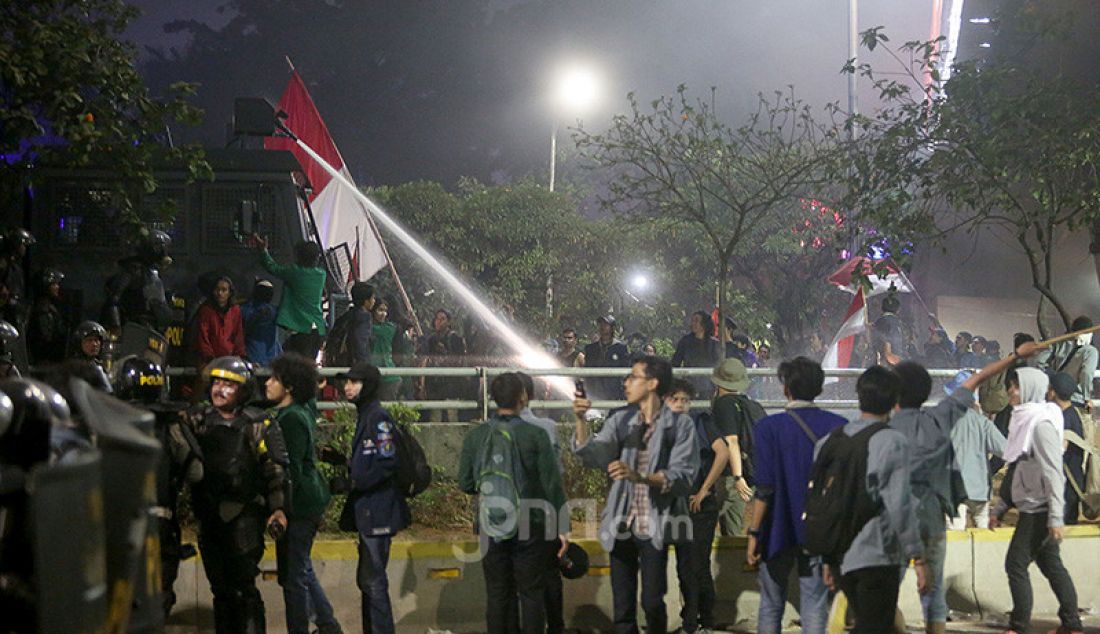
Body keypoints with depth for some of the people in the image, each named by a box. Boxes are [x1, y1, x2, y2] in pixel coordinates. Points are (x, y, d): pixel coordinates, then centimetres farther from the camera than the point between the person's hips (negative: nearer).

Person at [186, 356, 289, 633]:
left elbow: (276, 469, -3)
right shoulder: (197, 420, 10)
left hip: (244, 514, -4)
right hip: (208, 514, 5)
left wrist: (278, 508, -11)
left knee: (242, 587, -11)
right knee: (220, 587, 12)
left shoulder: (259, 425, 0)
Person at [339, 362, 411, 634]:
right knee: (367, 578, 17)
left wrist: (353, 483, -16)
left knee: (373, 580, -8)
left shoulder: (378, 418, -15)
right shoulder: (365, 416, 16)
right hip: (368, 511, 10)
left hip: (378, 511, -10)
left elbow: (386, 465, -21)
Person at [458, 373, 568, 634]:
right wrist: (561, 529, -1)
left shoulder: (475, 436, -2)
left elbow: (465, 484, 4)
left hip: (491, 529, 2)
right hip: (529, 527, -2)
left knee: (497, 595, 10)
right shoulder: (535, 435, -10)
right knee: (531, 594, 7)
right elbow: (552, 485, -8)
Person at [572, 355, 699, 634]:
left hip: (654, 527, -4)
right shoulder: (621, 420, 8)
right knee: (622, 605, 7)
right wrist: (581, 421, -19)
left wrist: (639, 476, -26)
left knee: (652, 602, -4)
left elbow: (683, 477, -14)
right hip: (621, 524, 4)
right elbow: (592, 456, -3)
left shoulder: (679, 425, -4)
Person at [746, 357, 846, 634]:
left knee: (771, 605, 11)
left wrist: (754, 533, -7)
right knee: (815, 603, 6)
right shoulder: (838, 426, -1)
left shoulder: (769, 427, -11)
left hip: (779, 529, -2)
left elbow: (765, 488, -14)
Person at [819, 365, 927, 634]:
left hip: (840, 556, 6)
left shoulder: (829, 442, 6)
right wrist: (917, 557, -7)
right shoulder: (893, 443, -11)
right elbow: (900, 507, -15)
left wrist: (826, 558, 15)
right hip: (878, 556, -6)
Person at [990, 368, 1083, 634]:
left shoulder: (1041, 424, -15)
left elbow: (1053, 472, -20)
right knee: (1050, 565, 11)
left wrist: (1056, 517, -24)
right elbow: (1017, 472, 16)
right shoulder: (1023, 421, 12)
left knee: (1016, 564, -6)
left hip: (1039, 509, -9)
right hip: (1034, 509, 9)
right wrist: (999, 508, 16)